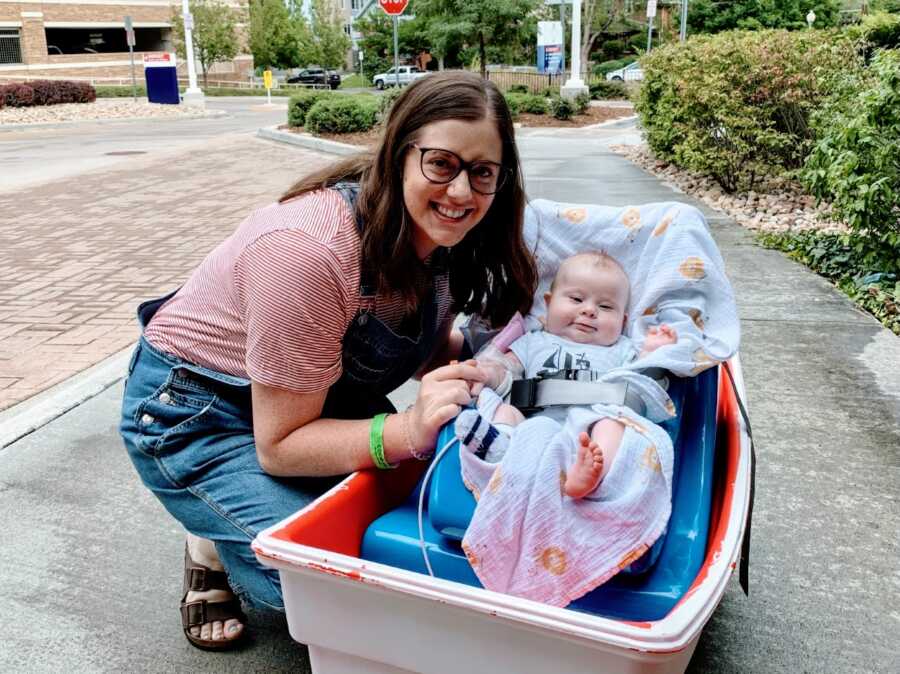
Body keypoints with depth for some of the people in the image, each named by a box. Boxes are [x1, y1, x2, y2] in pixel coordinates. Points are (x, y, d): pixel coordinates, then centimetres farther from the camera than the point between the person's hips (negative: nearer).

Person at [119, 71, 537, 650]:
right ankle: (217, 547, 9)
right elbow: (280, 445, -27)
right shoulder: (308, 249, -35)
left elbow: (429, 346, 4)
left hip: (322, 396, 8)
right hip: (195, 412, -7)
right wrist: (406, 431, -42)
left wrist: (482, 361, -18)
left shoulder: (434, 228, -11)